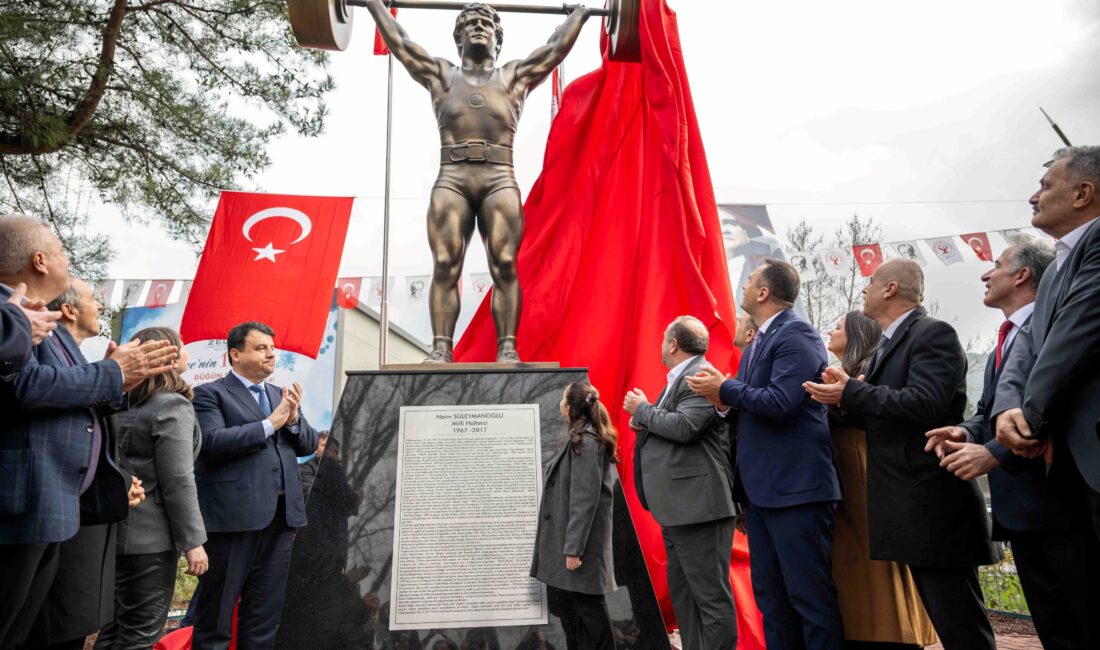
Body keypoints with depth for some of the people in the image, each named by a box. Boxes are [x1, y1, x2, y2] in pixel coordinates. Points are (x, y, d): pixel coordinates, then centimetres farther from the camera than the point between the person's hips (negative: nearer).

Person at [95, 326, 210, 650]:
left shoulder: (124, 404, 8)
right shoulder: (172, 407, -16)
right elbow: (178, 482, -20)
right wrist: (193, 540, -15)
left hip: (118, 529, 8)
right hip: (151, 537, -8)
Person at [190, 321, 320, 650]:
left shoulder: (282, 396, 16)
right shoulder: (210, 394, -2)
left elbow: (309, 444, 12)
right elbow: (212, 441, -17)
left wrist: (293, 419, -7)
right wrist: (270, 424, -16)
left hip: (281, 516, 6)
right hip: (233, 516, -6)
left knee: (266, 613, 14)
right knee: (216, 613, 8)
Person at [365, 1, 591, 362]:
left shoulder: (515, 76, 24)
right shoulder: (440, 74, 26)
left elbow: (558, 46, 27)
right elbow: (398, 42, 30)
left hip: (499, 179, 0)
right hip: (451, 179, 1)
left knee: (504, 265, -14)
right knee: (445, 265, -12)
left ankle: (507, 349, -14)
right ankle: (440, 349, -12)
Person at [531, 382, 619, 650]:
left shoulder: (586, 442, -16)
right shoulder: (580, 439, 14)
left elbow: (585, 499, -21)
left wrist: (574, 547, -22)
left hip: (580, 539, -9)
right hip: (568, 537, 9)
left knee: (587, 603, 1)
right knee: (570, 602, 15)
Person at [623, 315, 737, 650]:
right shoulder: (679, 380, 17)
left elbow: (684, 427, -25)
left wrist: (642, 409, -10)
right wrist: (644, 422, 4)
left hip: (698, 505, -11)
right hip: (677, 507, 11)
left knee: (711, 596, -2)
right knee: (682, 594, 17)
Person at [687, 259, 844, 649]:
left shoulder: (796, 335, -12)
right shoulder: (759, 342, 16)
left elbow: (779, 402, -24)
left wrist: (724, 389, -12)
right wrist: (725, 402, -2)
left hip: (795, 488, -9)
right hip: (763, 489, 9)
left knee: (810, 596, 1)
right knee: (770, 598, 16)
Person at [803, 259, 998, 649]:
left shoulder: (934, 334, -10)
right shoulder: (888, 345, 17)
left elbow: (924, 404, -25)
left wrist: (850, 392, -18)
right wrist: (846, 400, -1)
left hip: (934, 502, -9)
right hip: (908, 505, 9)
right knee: (942, 617, 16)